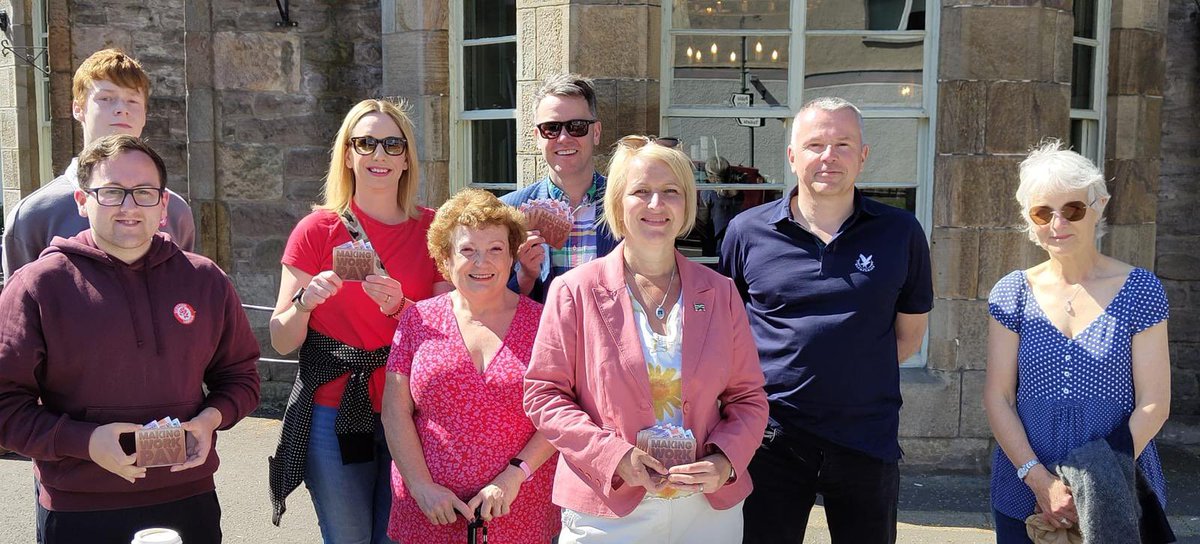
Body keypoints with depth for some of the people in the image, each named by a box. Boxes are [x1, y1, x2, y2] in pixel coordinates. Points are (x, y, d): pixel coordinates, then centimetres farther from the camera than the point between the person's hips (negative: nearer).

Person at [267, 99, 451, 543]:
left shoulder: (433, 230, 1)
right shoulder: (317, 230, -3)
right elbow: (282, 342, -1)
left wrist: (399, 306, -16)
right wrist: (305, 302, -21)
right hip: (335, 417, -1)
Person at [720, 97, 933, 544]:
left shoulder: (900, 233, 1)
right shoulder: (747, 231, 0)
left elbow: (909, 333, 9)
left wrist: (857, 379, 2)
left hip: (868, 438, 1)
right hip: (772, 436, 0)